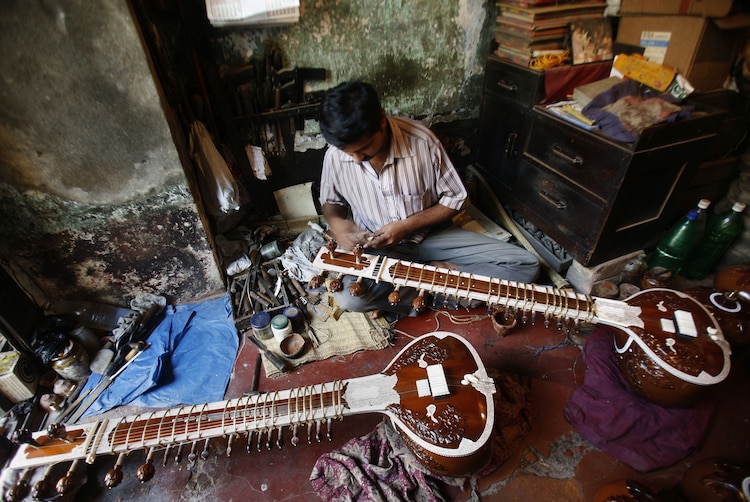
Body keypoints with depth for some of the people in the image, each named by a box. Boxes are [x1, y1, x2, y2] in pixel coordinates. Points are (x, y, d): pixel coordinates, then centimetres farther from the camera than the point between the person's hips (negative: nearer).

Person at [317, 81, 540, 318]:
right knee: (348, 298, -34)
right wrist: (336, 222, -15)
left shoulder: (421, 141, -19)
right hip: (373, 245, 0)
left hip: (429, 234, 1)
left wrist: (406, 226, -19)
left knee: (526, 265, -11)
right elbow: (330, 200, 9)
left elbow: (455, 199, -8)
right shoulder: (335, 156, -12)